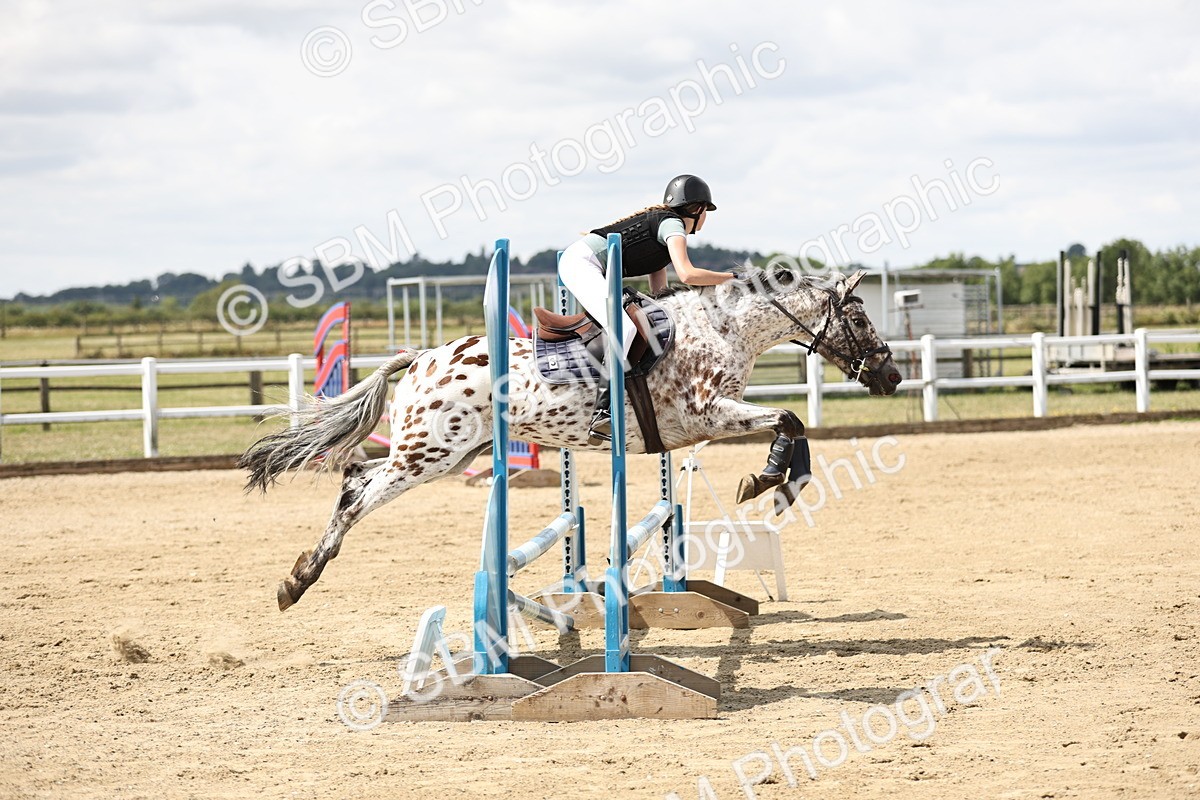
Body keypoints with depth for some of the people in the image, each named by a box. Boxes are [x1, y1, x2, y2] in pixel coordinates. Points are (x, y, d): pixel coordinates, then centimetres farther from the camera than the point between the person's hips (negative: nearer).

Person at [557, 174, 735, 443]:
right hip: (581, 262, -11)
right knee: (624, 327, -27)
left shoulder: (659, 220, 24)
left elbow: (659, 291, 23)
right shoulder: (672, 224, -5)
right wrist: (734, 277, -8)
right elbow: (687, 274, -18)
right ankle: (602, 415, -38)